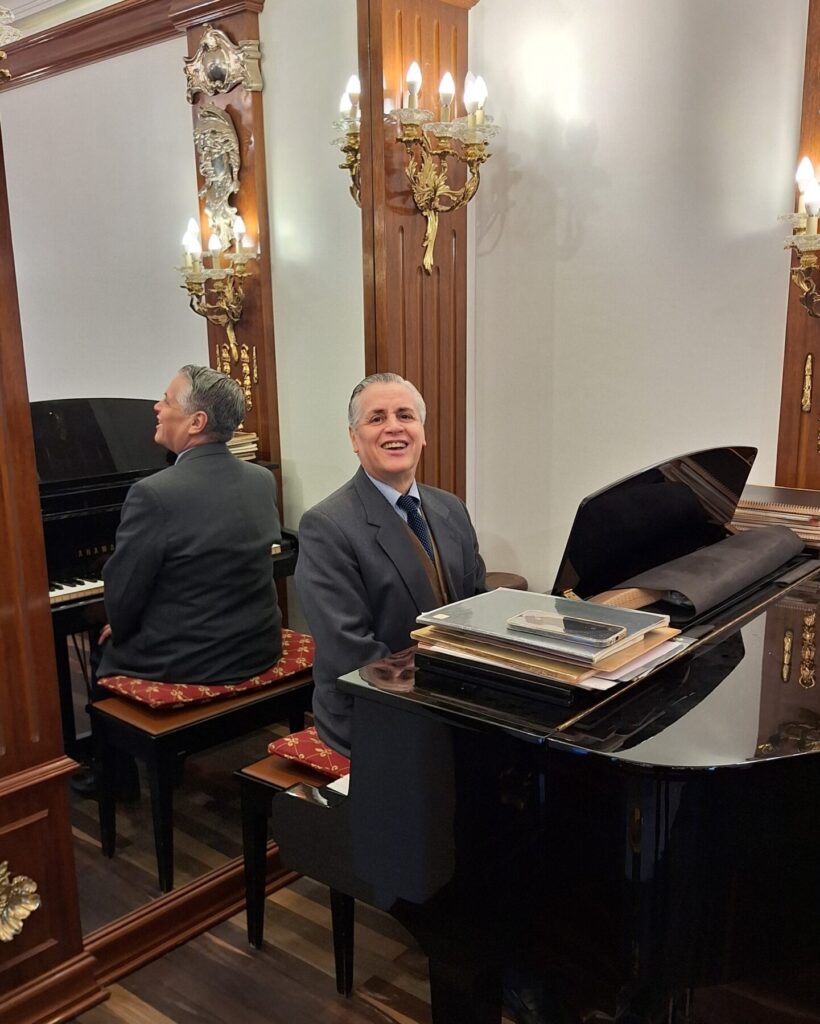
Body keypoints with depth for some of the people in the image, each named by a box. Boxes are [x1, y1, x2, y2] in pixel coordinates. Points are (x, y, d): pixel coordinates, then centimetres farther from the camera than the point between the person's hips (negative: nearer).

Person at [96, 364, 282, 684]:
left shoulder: (153, 494, -24)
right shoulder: (264, 480, -2)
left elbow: (121, 600, -15)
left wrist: (120, 630, 7)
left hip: (188, 663, -6)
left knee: (104, 655, 22)